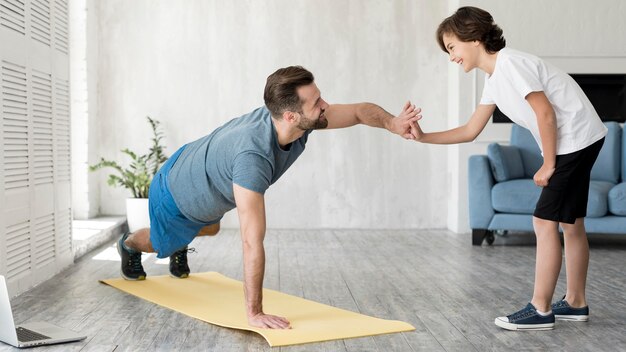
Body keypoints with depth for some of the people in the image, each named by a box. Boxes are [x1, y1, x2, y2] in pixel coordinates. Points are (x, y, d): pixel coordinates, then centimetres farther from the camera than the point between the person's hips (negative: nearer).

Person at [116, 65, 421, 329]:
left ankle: (179, 249, 69)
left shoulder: (301, 120, -30)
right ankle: (130, 245, 62)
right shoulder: (253, 156, -51)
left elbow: (360, 110, -17)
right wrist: (254, 314, -47)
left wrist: (393, 124, -38)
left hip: (205, 179, 6)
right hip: (175, 195, -6)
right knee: (161, 244, 29)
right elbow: (253, 243, -50)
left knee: (210, 230, 37)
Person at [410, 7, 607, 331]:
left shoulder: (509, 64, -18)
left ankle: (540, 310, -2)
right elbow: (470, 131, 12)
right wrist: (423, 137, 4)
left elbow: (546, 113, -21)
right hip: (571, 144, 10)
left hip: (576, 139, -10)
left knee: (545, 221, -8)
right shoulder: (493, 79, 11)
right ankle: (575, 303, 25)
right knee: (570, 223, 14)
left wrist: (548, 165, -14)